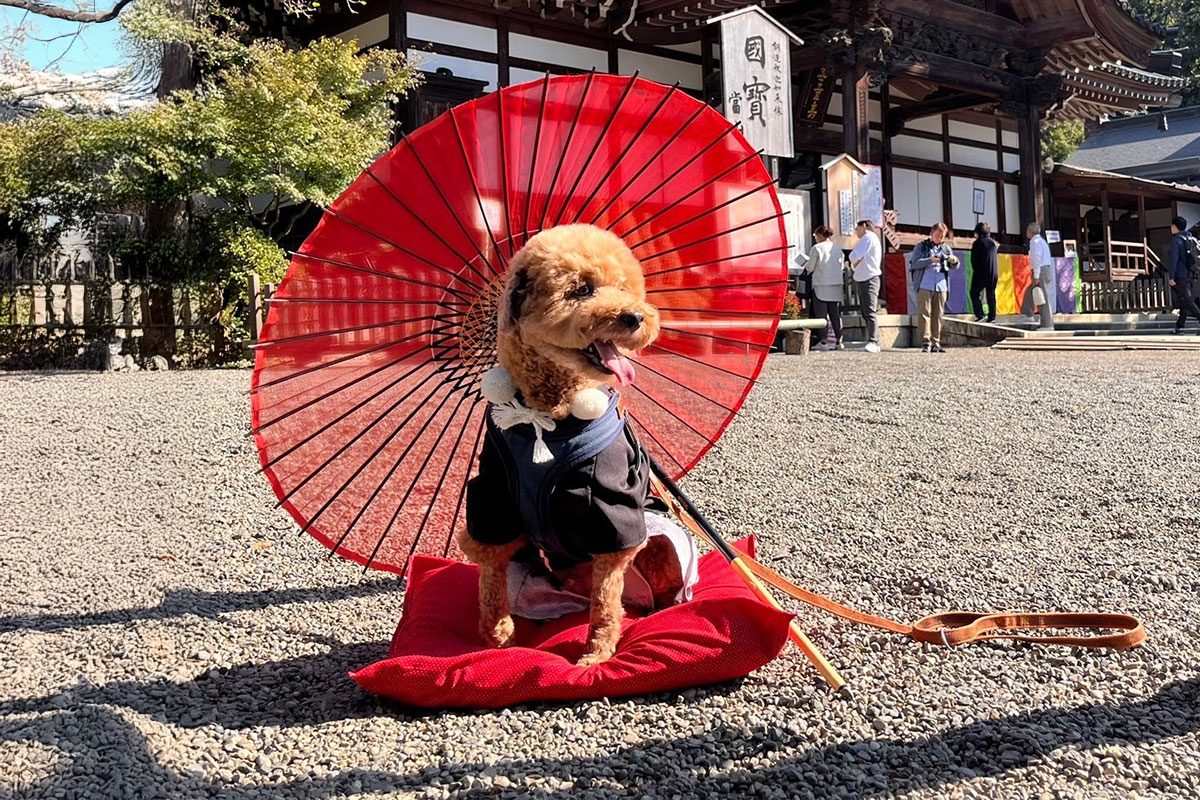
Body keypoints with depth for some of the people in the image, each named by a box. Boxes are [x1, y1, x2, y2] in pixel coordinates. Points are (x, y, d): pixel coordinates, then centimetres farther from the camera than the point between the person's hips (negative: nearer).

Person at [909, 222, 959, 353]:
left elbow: (954, 267, 13)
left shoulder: (946, 248, 17)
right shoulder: (921, 247, 6)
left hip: (941, 287, 4)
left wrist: (955, 261, -11)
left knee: (938, 315, 3)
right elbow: (915, 263, -7)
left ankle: (935, 343, 6)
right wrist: (930, 260, -22)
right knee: (924, 314, -8)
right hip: (924, 286, -4)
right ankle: (926, 342, -10)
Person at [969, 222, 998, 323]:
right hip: (993, 273, 6)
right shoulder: (992, 242, 9)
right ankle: (992, 317, 8)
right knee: (991, 295, 10)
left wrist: (976, 270, 6)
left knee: (974, 293, 3)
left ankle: (980, 315, -9)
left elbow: (974, 259, -8)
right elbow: (994, 257, 13)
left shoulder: (978, 243, -9)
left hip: (981, 273, -6)